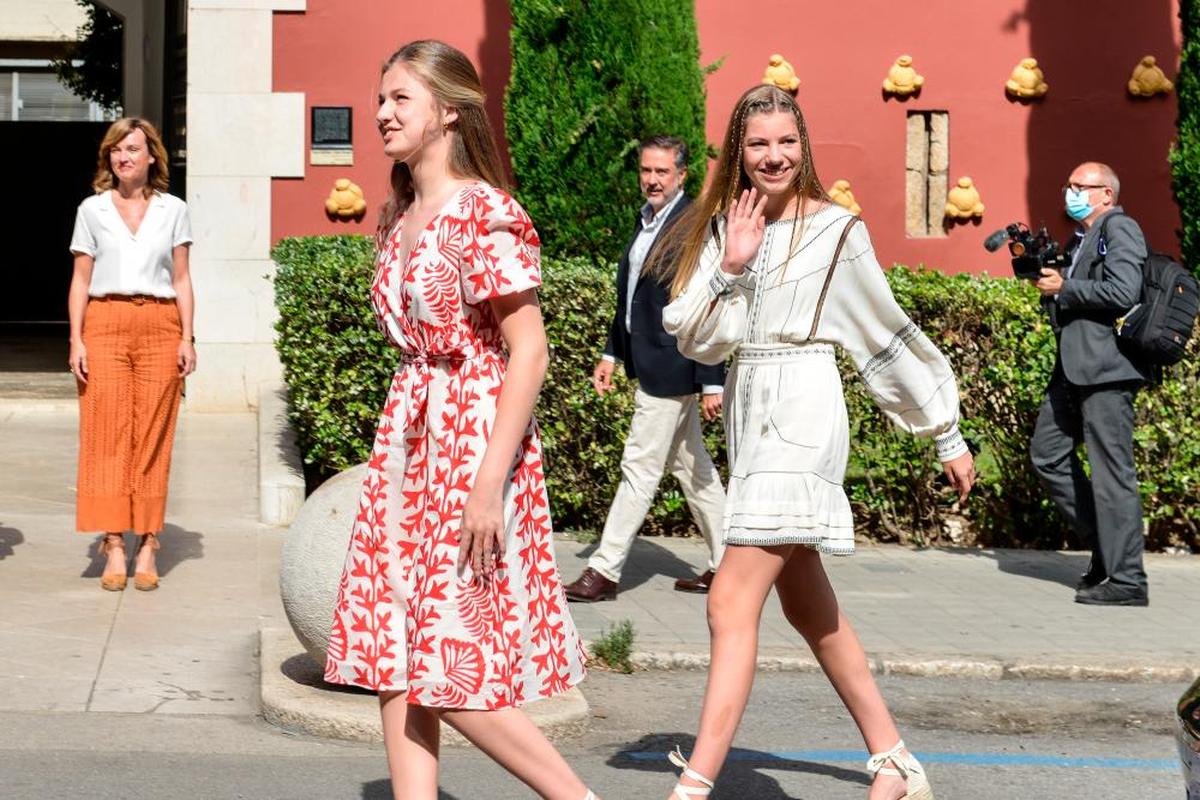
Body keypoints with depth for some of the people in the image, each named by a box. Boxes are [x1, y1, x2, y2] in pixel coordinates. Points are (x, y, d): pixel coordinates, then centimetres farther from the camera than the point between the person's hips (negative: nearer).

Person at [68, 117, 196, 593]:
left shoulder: (173, 210, 10)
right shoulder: (92, 209, 10)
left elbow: (181, 278, 10)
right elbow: (81, 280, 9)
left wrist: (187, 338, 0)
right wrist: (76, 340, 0)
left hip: (160, 327, 0)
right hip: (105, 325, 0)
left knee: (153, 438, -3)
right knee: (106, 434, -6)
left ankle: (147, 547, 1)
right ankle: (114, 548, -4)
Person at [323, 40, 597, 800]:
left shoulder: (484, 215, -13)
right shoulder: (404, 216, 11)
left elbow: (529, 352, -18)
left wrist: (489, 481, -22)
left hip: (472, 437, -9)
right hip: (410, 438, 9)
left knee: (453, 670, -6)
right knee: (395, 654, 6)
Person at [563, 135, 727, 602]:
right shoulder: (647, 221, 11)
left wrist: (712, 383, -19)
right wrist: (611, 353, 18)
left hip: (670, 368, -10)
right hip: (653, 366, 10)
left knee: (640, 468, -4)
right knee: (691, 465, 15)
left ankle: (605, 571, 1)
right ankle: (724, 565, 24)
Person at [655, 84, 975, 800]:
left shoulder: (836, 230, -5)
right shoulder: (722, 227, 9)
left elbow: (891, 336, 3)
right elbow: (692, 337, 2)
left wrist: (948, 435, 8)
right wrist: (730, 267, -13)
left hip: (802, 413, -7)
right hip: (748, 412, 7)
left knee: (732, 603, -15)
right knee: (808, 608, 14)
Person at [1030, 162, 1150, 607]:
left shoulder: (1118, 229, -7)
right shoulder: (1079, 240, 22)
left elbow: (1123, 293, -20)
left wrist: (1063, 288, -11)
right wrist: (1047, 281, 9)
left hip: (1106, 369, -10)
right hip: (1074, 369, 10)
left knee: (1112, 471, -8)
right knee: (1047, 454, 13)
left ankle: (1126, 580, -4)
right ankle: (1105, 545, 21)